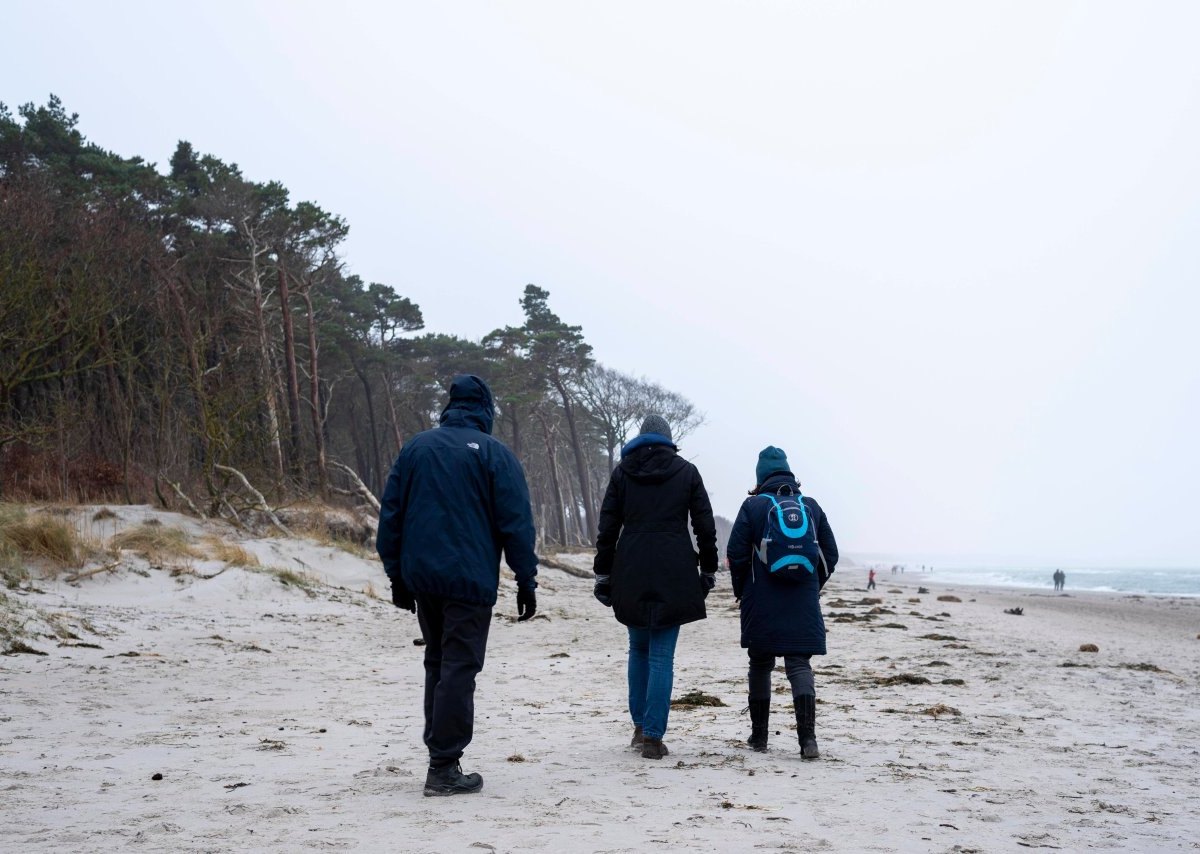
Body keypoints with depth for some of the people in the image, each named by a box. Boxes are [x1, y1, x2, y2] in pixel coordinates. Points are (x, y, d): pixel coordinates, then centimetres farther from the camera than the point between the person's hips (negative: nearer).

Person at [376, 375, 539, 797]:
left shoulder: (415, 448, 9)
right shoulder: (494, 453, -5)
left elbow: (391, 515, 10)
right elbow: (516, 522, -7)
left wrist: (396, 575, 15)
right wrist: (526, 581, -1)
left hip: (421, 577, 5)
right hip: (471, 580, -5)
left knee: (436, 663, 17)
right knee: (459, 667, -3)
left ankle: (439, 751, 19)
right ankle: (445, 766, -5)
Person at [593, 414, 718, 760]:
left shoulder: (623, 471, 8)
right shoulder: (686, 472, 6)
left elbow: (607, 526, 5)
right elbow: (705, 526, 4)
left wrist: (603, 574, 10)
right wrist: (708, 569, 13)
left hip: (631, 573, 2)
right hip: (674, 574, -1)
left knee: (638, 648, 18)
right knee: (662, 655, -1)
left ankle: (640, 727, 19)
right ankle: (652, 736, -6)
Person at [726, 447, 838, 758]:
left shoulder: (753, 506, -3)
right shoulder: (811, 507, 6)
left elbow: (736, 554, -5)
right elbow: (830, 554, 9)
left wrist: (742, 591, 10)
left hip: (761, 605, -1)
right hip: (803, 606, 2)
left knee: (760, 665, 11)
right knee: (800, 665, 0)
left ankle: (759, 735, 18)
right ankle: (808, 737, -15)